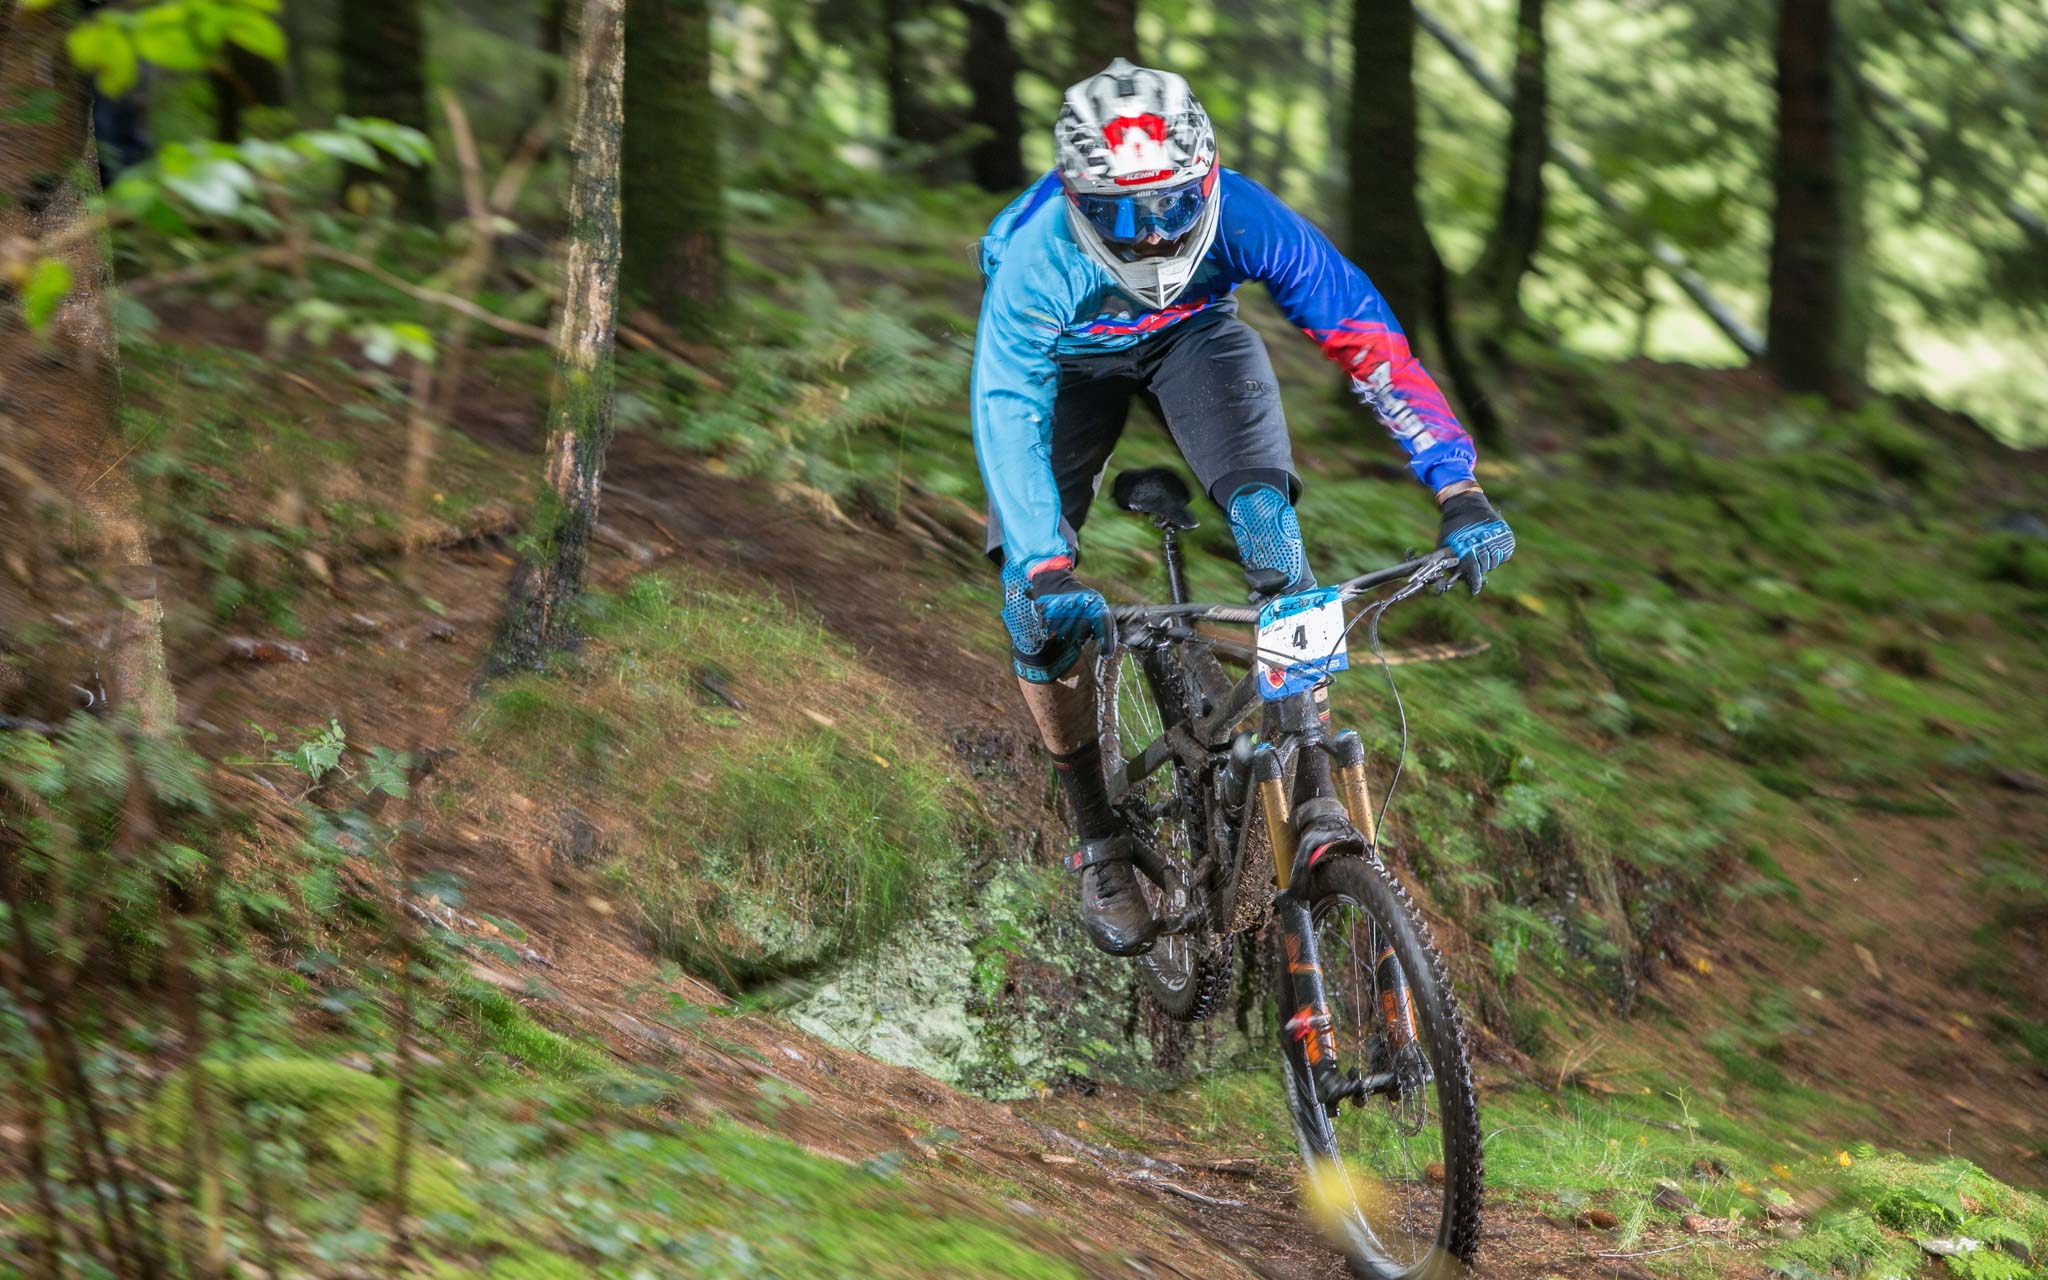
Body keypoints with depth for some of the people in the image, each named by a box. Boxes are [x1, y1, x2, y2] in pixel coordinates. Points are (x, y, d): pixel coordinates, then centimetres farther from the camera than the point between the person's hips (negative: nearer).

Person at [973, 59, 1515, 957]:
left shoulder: (1243, 216, -36)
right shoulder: (1038, 262, -40)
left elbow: (1366, 336, -34)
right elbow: (1006, 414, -42)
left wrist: (1460, 494, -40)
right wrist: (1044, 571, -56)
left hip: (1195, 335, 1)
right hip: (1071, 359, -1)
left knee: (1264, 514, -27)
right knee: (1037, 605, -14)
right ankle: (1098, 842, 4)